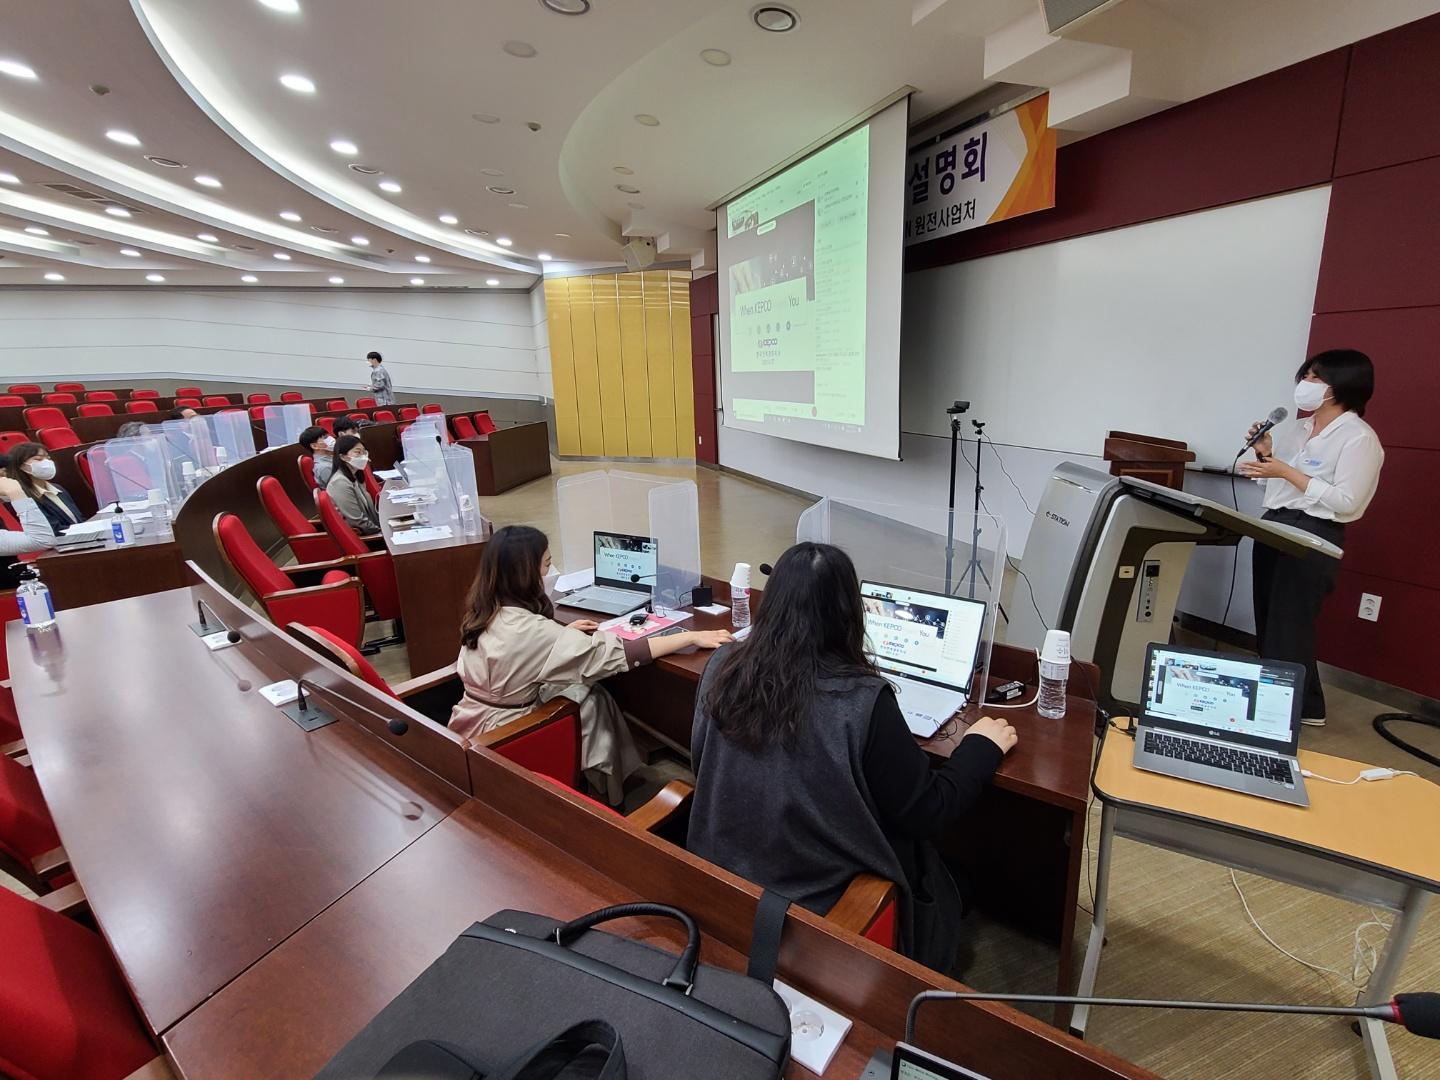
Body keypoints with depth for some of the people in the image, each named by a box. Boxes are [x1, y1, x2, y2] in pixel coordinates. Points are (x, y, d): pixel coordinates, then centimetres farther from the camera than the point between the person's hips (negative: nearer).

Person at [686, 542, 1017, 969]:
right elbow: (926, 814, -16)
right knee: (934, 886, 25)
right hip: (818, 904, -4)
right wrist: (981, 745, 0)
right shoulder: (861, 700, -29)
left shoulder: (722, 668, -15)